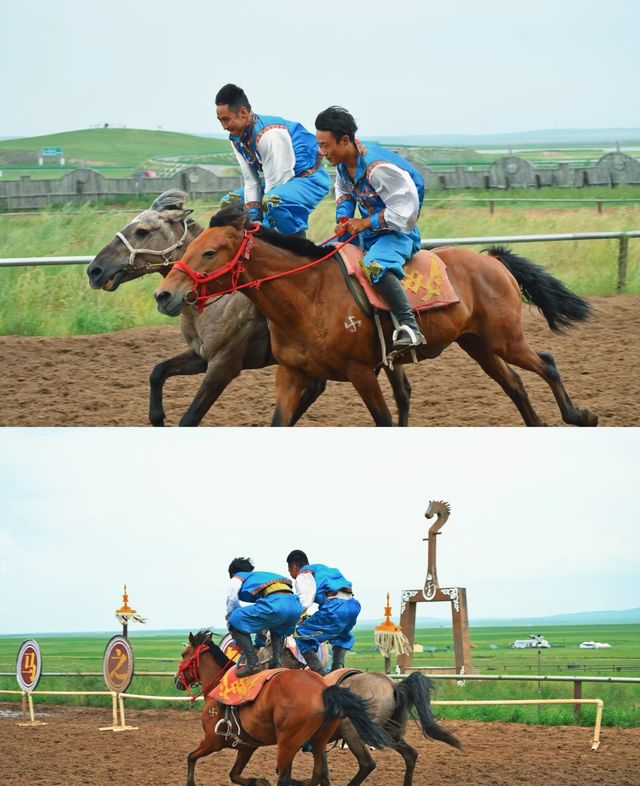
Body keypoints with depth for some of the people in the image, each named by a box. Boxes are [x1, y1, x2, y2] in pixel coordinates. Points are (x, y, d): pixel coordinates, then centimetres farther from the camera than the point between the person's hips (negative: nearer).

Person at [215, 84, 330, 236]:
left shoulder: (269, 134, -30)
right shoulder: (237, 138, -1)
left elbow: (275, 182, -28)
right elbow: (251, 181, 1)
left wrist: (265, 228, -26)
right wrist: (252, 213, -14)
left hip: (310, 179, -10)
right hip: (278, 183, 10)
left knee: (273, 201, -41)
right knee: (228, 202, 7)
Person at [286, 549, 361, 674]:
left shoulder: (303, 575, 9)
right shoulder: (322, 569, 34)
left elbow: (303, 603, -5)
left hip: (335, 607, -8)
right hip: (353, 605, 8)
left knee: (301, 635, 3)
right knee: (342, 636, 37)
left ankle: (319, 673, -7)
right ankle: (338, 668, 18)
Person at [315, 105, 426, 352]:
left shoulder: (378, 168, -28)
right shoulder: (343, 165, 0)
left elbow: (404, 210, -26)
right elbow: (343, 192, 21)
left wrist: (365, 223, -24)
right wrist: (343, 218, 0)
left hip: (398, 233, -10)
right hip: (369, 232, 10)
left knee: (375, 266, -39)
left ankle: (409, 327, -41)